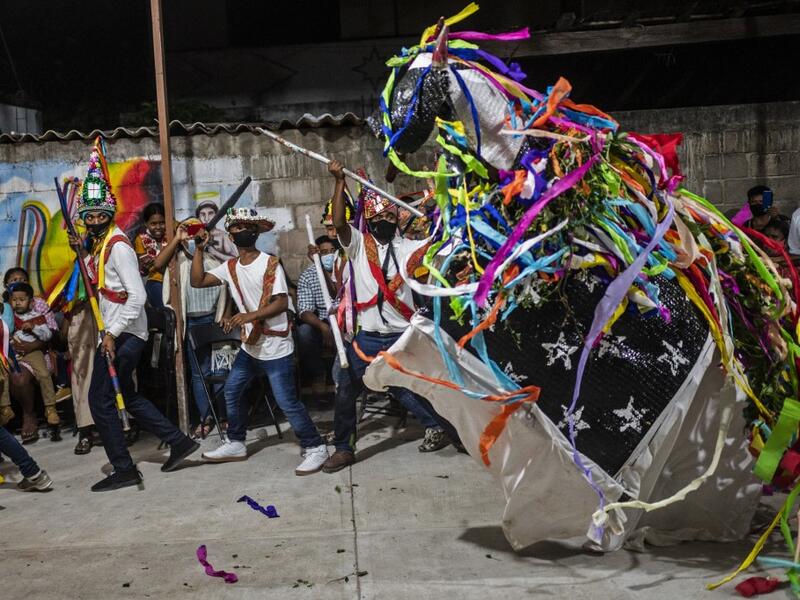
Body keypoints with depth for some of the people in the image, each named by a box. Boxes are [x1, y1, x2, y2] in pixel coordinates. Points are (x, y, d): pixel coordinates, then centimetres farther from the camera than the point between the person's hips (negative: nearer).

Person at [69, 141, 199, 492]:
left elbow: (137, 295, -23)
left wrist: (112, 333, -23)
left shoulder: (118, 245, -16)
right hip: (117, 332, 10)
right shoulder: (100, 243, 13)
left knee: (100, 399, -4)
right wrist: (83, 253, 11)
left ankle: (124, 470, 5)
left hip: (124, 333, -10)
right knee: (127, 396, 19)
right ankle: (179, 442, 24)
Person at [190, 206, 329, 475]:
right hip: (250, 345, 8)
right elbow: (197, 281, 1)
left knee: (287, 402, -8)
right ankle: (235, 444, 32)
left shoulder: (270, 263, -14)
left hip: (276, 348, -8)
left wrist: (250, 316, -32)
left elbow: (282, 303, -21)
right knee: (231, 392, 16)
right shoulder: (230, 267, 6)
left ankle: (315, 447, 6)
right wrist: (199, 249, -4)